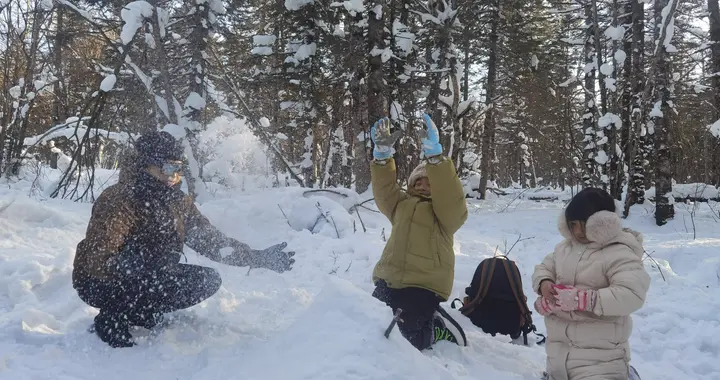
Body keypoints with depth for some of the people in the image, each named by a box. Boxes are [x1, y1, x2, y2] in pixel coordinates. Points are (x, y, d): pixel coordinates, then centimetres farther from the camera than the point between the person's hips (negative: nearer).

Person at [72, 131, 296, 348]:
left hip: (148, 280, 8)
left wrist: (259, 258, -7)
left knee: (208, 280, -5)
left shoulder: (178, 203, -2)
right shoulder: (119, 200, -24)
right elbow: (99, 259, -33)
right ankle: (113, 320, -9)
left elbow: (211, 241, 2)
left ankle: (138, 313, 2)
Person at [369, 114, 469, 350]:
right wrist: (382, 154, -11)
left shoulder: (446, 211, 4)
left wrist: (434, 154, -28)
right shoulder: (402, 204, 19)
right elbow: (384, 190, 5)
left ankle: (439, 328, 17)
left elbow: (449, 194, -16)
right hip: (389, 280, 6)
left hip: (423, 286, -6)